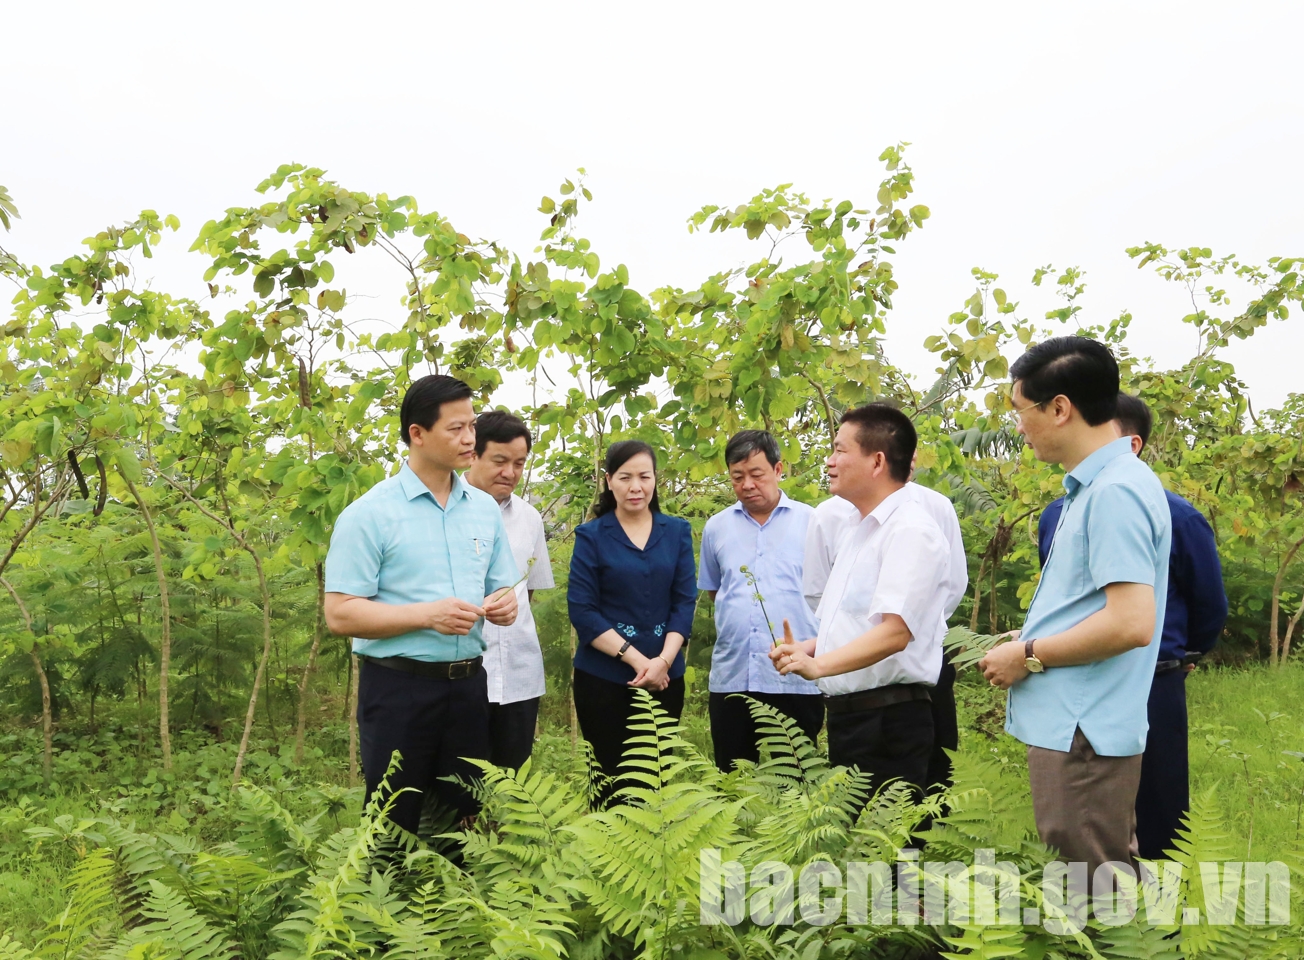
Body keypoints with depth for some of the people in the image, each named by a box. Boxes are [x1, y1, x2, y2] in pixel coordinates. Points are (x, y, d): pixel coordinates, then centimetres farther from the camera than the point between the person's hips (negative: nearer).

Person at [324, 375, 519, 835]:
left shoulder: (485, 508, 9)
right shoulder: (369, 513, -9)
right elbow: (340, 614, -13)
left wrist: (504, 604, -6)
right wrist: (428, 615, -22)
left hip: (468, 683, 5)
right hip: (399, 687, -5)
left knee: (464, 816, 14)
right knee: (394, 827, 6)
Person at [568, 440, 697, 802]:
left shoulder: (677, 532, 6)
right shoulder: (591, 535, -2)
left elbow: (685, 601, 1)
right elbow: (581, 610, -8)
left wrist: (663, 659, -14)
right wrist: (635, 659, -15)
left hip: (665, 676, 2)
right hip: (603, 677, -2)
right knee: (610, 778, 4)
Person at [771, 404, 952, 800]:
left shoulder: (911, 531, -13)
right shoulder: (860, 532, 18)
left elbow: (894, 631, -25)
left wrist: (819, 664, -32)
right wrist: (807, 648, 9)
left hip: (888, 719, -9)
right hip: (846, 714, 9)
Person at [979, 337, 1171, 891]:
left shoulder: (1114, 492, -18)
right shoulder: (1095, 485, 13)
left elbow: (1131, 623, -24)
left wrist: (1029, 657, -13)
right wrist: (1029, 637, 12)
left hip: (1082, 732, -10)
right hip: (1069, 723, 10)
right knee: (1102, 886, 19)